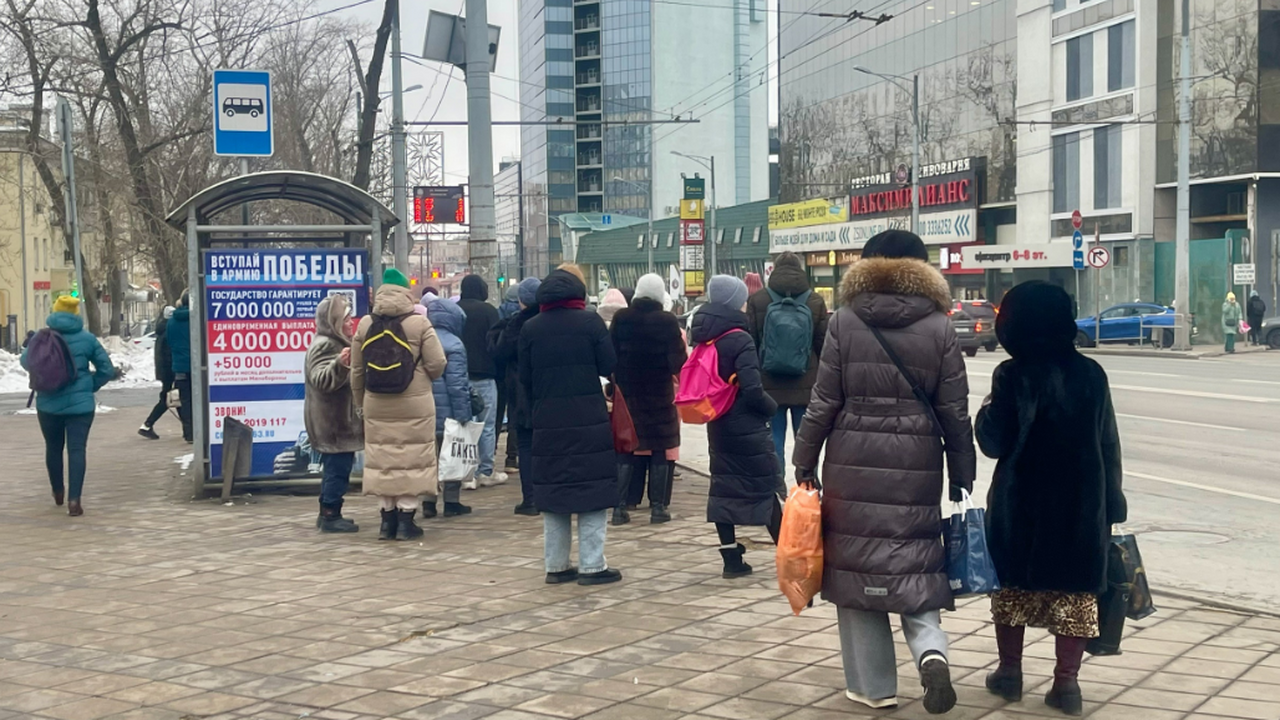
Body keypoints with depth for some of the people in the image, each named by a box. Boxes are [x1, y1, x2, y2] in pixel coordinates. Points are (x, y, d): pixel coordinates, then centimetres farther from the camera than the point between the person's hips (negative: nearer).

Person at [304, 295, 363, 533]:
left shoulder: (339, 344, 18)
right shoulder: (324, 346, -15)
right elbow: (321, 380, -31)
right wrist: (339, 364, -45)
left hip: (339, 421, 11)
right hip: (332, 422, -11)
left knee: (335, 468, 12)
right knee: (338, 467, -10)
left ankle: (329, 514, 17)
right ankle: (330, 515, -7)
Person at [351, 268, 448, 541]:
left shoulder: (365, 325, 3)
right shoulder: (419, 324, -8)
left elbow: (357, 370, 8)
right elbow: (437, 365, -8)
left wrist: (360, 402, 20)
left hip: (376, 406, 3)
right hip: (414, 405, -3)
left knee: (383, 458, 11)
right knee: (411, 458, 4)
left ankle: (388, 517, 16)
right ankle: (406, 517, 4)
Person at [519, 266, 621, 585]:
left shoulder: (530, 328, 4)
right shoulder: (590, 322, -5)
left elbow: (525, 379, 6)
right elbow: (609, 367, -3)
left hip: (547, 423, 3)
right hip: (589, 421, -3)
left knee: (553, 492, 11)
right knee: (592, 490, 3)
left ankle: (556, 565, 15)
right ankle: (592, 566, 2)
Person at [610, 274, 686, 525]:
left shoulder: (620, 319, -2)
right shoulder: (667, 321, -10)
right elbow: (678, 361, -9)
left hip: (626, 392, 3)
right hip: (659, 394, -3)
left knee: (626, 450, 9)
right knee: (661, 449, 6)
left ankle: (620, 506, 4)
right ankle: (658, 507, 5)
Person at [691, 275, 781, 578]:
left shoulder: (704, 339, 5)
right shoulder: (740, 340, -17)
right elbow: (752, 390, -22)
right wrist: (771, 407, -5)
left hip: (718, 425, 7)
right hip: (747, 428, -7)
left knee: (723, 487, 8)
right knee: (765, 488, 3)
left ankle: (731, 558, 9)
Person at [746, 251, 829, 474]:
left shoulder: (757, 300, -1)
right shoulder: (815, 301, 0)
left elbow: (750, 343, 1)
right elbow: (823, 346, 1)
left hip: (769, 386, 0)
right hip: (806, 386, 0)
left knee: (773, 442, 3)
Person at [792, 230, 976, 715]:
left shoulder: (844, 322, -1)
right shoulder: (939, 327, 1)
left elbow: (824, 403, -2)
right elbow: (954, 411, 2)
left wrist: (804, 462, 7)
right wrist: (962, 475, 11)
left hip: (854, 463, -1)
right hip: (917, 466, 1)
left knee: (858, 566, 8)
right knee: (916, 564, 12)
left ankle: (874, 685, 13)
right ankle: (931, 652, -12)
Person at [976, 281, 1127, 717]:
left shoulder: (1013, 375, -11)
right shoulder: (1091, 374, 0)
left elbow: (994, 443, -11)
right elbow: (1109, 444, 3)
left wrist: (987, 410, 8)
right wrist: (1112, 504, 10)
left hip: (1022, 505, -2)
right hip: (1082, 505, 2)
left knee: (1013, 586, 14)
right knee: (1074, 590, 7)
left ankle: (1010, 673, 22)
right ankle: (1066, 683, 5)